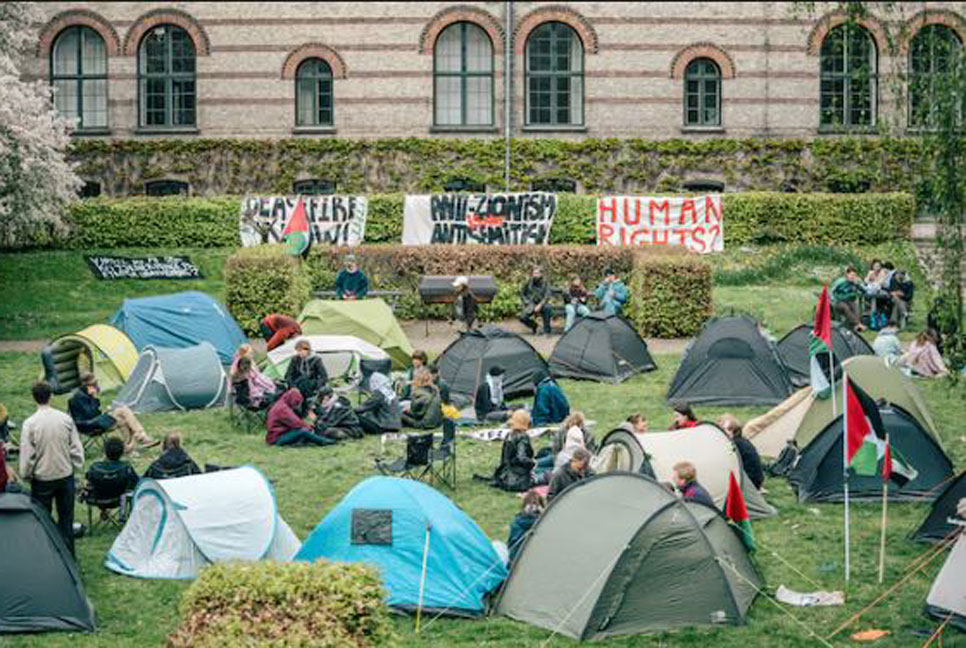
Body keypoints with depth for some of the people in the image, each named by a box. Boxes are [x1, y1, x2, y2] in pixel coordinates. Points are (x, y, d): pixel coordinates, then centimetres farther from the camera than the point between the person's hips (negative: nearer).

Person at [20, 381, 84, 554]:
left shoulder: (30, 424, -16)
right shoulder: (65, 419, -7)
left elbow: (27, 455, -11)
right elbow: (76, 448, -1)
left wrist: (25, 475, 4)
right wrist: (74, 467, 13)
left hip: (42, 478, -3)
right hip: (66, 475, 3)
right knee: (66, 518, 13)